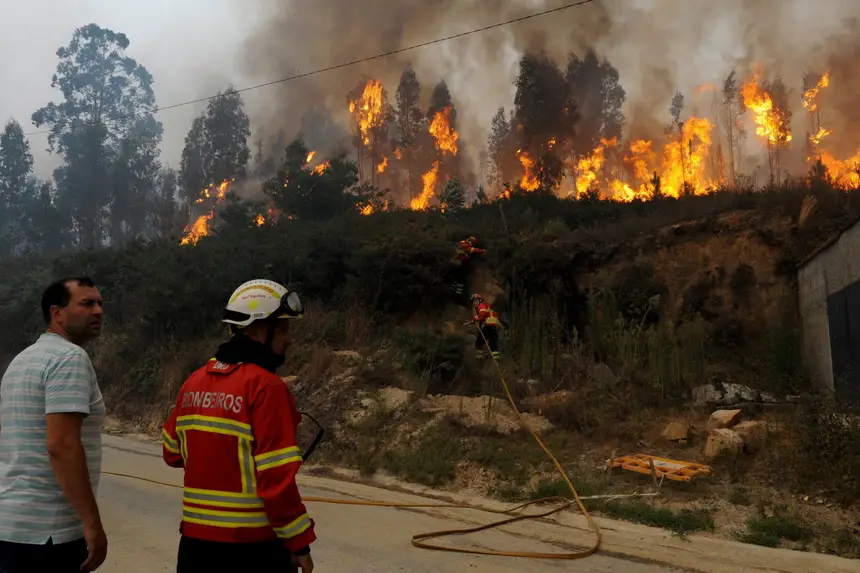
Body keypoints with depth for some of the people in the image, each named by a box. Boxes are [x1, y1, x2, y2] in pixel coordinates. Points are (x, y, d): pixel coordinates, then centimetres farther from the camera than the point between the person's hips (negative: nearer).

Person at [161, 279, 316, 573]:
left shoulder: (195, 381, 3)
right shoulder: (266, 386, -18)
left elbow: (172, 452, 14)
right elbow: (277, 478, -20)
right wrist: (300, 542, -11)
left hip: (196, 538, 6)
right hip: (253, 545, -6)